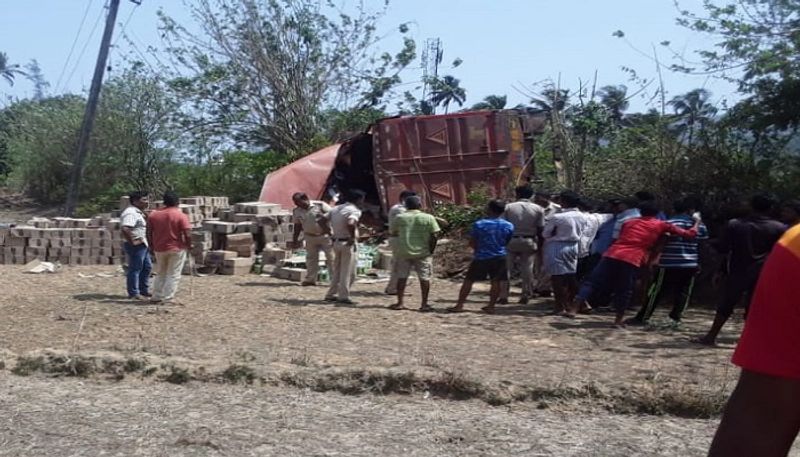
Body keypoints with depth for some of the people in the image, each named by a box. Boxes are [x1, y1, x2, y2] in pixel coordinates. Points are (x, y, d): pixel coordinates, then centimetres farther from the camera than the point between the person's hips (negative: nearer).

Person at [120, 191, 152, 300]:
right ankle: (134, 294, 6)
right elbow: (125, 229, -31)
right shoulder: (130, 213, -18)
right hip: (135, 246, -11)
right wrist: (132, 241, -24)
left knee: (147, 267, 17)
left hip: (142, 245, 11)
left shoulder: (138, 212, 15)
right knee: (135, 269, -2)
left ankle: (144, 291, 28)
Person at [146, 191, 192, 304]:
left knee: (160, 274, 18)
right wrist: (189, 245, 0)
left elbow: (149, 233, 4)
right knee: (173, 275, 3)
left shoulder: (154, 215, 1)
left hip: (159, 249, 4)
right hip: (177, 249, -4)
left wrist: (153, 246, 15)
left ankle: (156, 297, 19)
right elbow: (187, 234, -16)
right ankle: (168, 299, 1)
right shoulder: (181, 216, -12)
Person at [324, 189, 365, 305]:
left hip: (336, 242, 8)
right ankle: (343, 297, 3)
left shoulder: (336, 208, 11)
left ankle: (331, 294, 21)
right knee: (347, 272, 1)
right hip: (348, 244, -8)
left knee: (337, 271, 17)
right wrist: (353, 237, -20)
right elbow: (350, 224, -33)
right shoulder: (354, 211, -13)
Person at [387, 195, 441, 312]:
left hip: (403, 252, 1)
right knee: (424, 278, 5)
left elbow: (392, 233, 9)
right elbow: (434, 236, -6)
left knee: (402, 277, 10)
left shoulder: (399, 218, 0)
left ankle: (399, 303, 11)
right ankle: (424, 304, 5)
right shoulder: (428, 218, -4)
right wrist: (431, 251, 3)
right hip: (423, 253, -1)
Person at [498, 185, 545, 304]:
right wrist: (540, 244, 9)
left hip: (511, 241, -1)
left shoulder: (508, 207, -3)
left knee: (505, 268, 7)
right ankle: (525, 296, 12)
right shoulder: (538, 209, 0)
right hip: (529, 242, 1)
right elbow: (540, 229, 0)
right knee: (527, 269, 10)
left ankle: (503, 296, 6)